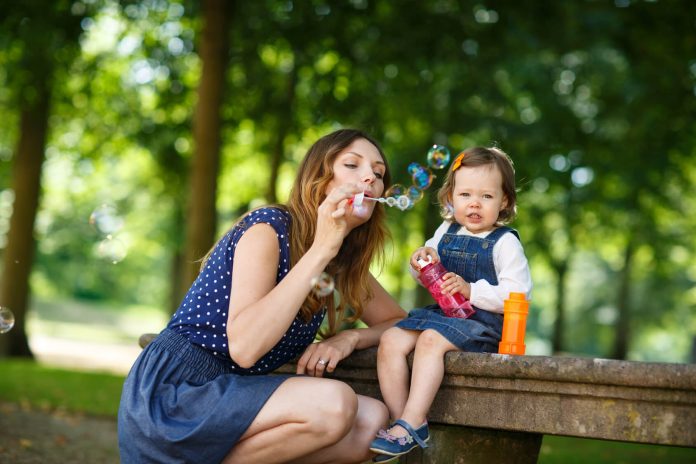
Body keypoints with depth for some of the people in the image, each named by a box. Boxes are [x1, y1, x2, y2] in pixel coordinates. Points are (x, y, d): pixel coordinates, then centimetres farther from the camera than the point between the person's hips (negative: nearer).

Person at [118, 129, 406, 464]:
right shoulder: (268, 227, -12)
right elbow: (244, 347, -24)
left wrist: (349, 338, -4)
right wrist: (321, 249, -23)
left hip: (230, 394, 8)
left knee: (375, 421, -10)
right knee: (334, 403, -27)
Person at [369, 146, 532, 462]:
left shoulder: (505, 243, -6)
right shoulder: (446, 231, 12)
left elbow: (516, 295, -14)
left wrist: (471, 290, -23)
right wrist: (421, 261, 0)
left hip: (482, 321, -7)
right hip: (441, 313, 7)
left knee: (430, 340, -33)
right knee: (390, 341, -15)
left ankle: (410, 424, -33)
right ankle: (402, 419, -17)